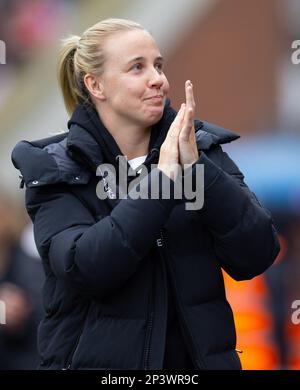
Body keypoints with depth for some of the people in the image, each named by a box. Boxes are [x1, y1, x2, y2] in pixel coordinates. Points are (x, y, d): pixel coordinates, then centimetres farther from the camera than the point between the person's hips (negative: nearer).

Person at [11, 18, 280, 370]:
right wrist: (162, 177, -24)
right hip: (97, 359, -2)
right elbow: (83, 269, -23)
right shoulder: (56, 171, -8)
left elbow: (256, 256, -12)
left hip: (195, 357, 2)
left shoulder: (200, 148, -2)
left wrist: (195, 167, -22)